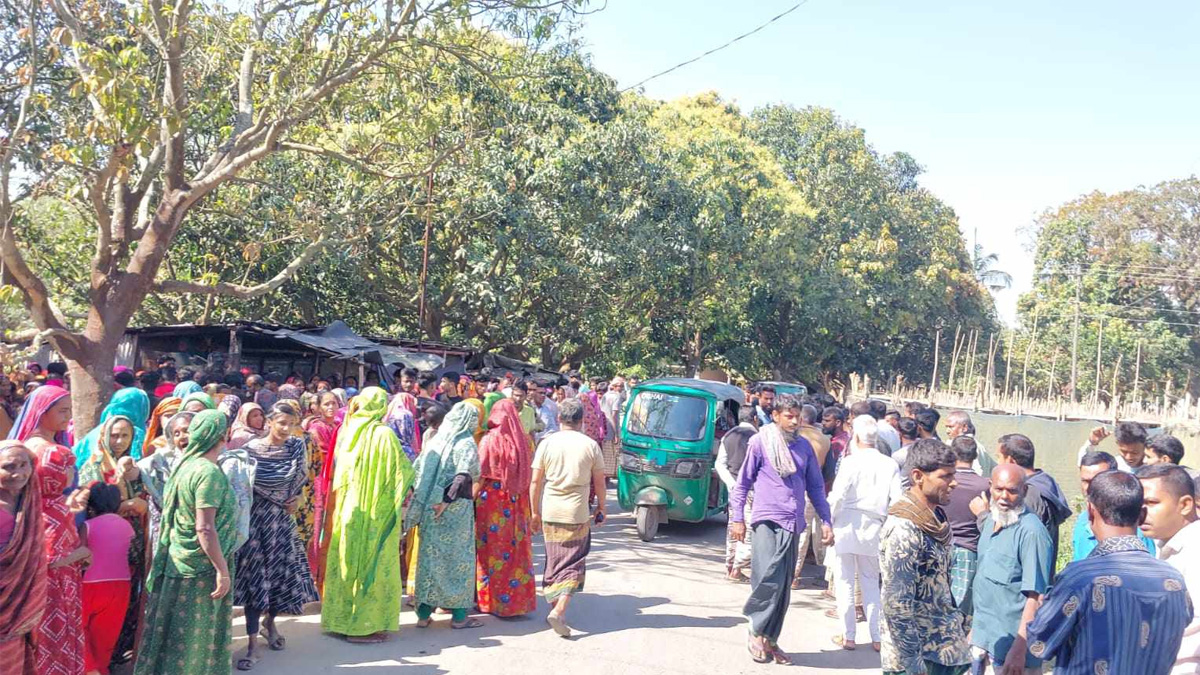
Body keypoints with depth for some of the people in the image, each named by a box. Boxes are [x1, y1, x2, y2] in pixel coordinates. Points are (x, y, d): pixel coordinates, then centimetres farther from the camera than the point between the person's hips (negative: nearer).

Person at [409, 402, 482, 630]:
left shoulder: (436, 440, 9)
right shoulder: (467, 443, -7)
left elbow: (416, 469, 8)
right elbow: (464, 475, -19)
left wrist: (422, 500, 11)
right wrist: (447, 500, -18)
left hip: (430, 508, 5)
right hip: (457, 507, -5)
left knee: (429, 555, 11)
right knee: (459, 557, 5)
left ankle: (424, 613, 16)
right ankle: (459, 615, 11)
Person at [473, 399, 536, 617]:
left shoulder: (489, 440, -9)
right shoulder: (523, 440, 0)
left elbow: (481, 476, -12)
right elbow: (529, 476, 3)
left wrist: (470, 500, -5)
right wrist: (529, 507, 10)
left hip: (492, 502, -3)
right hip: (517, 503, 3)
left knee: (493, 549, 7)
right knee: (516, 548, 12)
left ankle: (491, 600, 15)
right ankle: (518, 599, 18)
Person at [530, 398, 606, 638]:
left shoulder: (547, 443, 0)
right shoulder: (590, 445, -3)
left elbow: (536, 481, 1)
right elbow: (599, 481, 2)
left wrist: (535, 512, 10)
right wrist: (601, 507, 17)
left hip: (550, 513, 2)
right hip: (578, 513, -2)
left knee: (553, 561, 16)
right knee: (573, 563, 5)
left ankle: (555, 608, 24)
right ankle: (560, 610, -11)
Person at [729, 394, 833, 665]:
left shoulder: (804, 445, 10)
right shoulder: (760, 442, -3)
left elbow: (816, 485, 15)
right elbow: (743, 482, 1)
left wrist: (825, 520, 9)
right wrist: (737, 518, -3)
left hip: (793, 524, 5)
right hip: (767, 520, -5)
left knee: (783, 587, 8)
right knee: (768, 579, -16)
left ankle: (771, 639, 20)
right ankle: (757, 631, 5)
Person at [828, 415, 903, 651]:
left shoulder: (851, 461, -11)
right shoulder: (890, 465, 0)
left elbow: (838, 496, -14)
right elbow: (897, 501, -2)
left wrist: (828, 522, 0)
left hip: (847, 526, -3)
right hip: (874, 530, 4)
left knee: (845, 581, 7)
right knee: (871, 583, 15)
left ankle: (848, 636, 12)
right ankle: (877, 637, 15)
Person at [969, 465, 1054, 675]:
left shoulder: (1030, 531, -19)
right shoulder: (989, 521, 6)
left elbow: (1035, 596, -21)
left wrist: (1019, 649, -23)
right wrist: (976, 626, 16)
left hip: (1012, 643, -7)